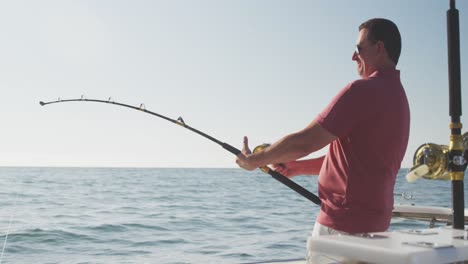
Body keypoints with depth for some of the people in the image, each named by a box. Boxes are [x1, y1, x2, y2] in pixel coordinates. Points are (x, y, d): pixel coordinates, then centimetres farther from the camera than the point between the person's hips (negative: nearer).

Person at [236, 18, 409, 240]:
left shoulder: (364, 90, -16)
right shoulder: (398, 96, 16)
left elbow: (305, 142, -18)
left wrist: (253, 161, -5)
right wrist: (298, 167, 16)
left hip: (344, 225, -9)